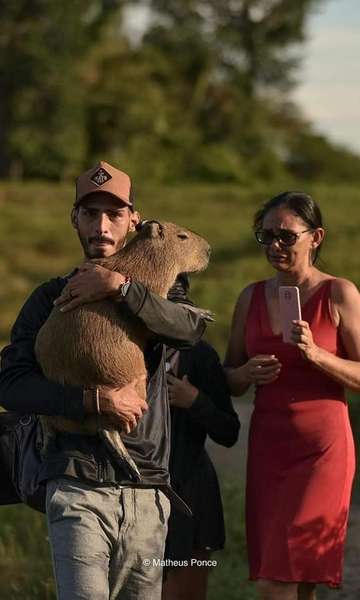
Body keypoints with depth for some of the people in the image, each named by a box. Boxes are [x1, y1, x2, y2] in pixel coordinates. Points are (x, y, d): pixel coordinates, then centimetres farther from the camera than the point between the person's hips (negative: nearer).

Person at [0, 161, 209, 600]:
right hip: (79, 486, -3)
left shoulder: (152, 292, 15)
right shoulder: (52, 299, 9)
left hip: (148, 493, 3)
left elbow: (191, 329, -9)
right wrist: (95, 399, -16)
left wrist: (120, 287, -18)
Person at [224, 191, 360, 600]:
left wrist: (316, 354, -20)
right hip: (267, 444, 5)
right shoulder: (251, 298, 10)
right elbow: (228, 380, 15)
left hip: (321, 447, -5)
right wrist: (248, 373, -6)